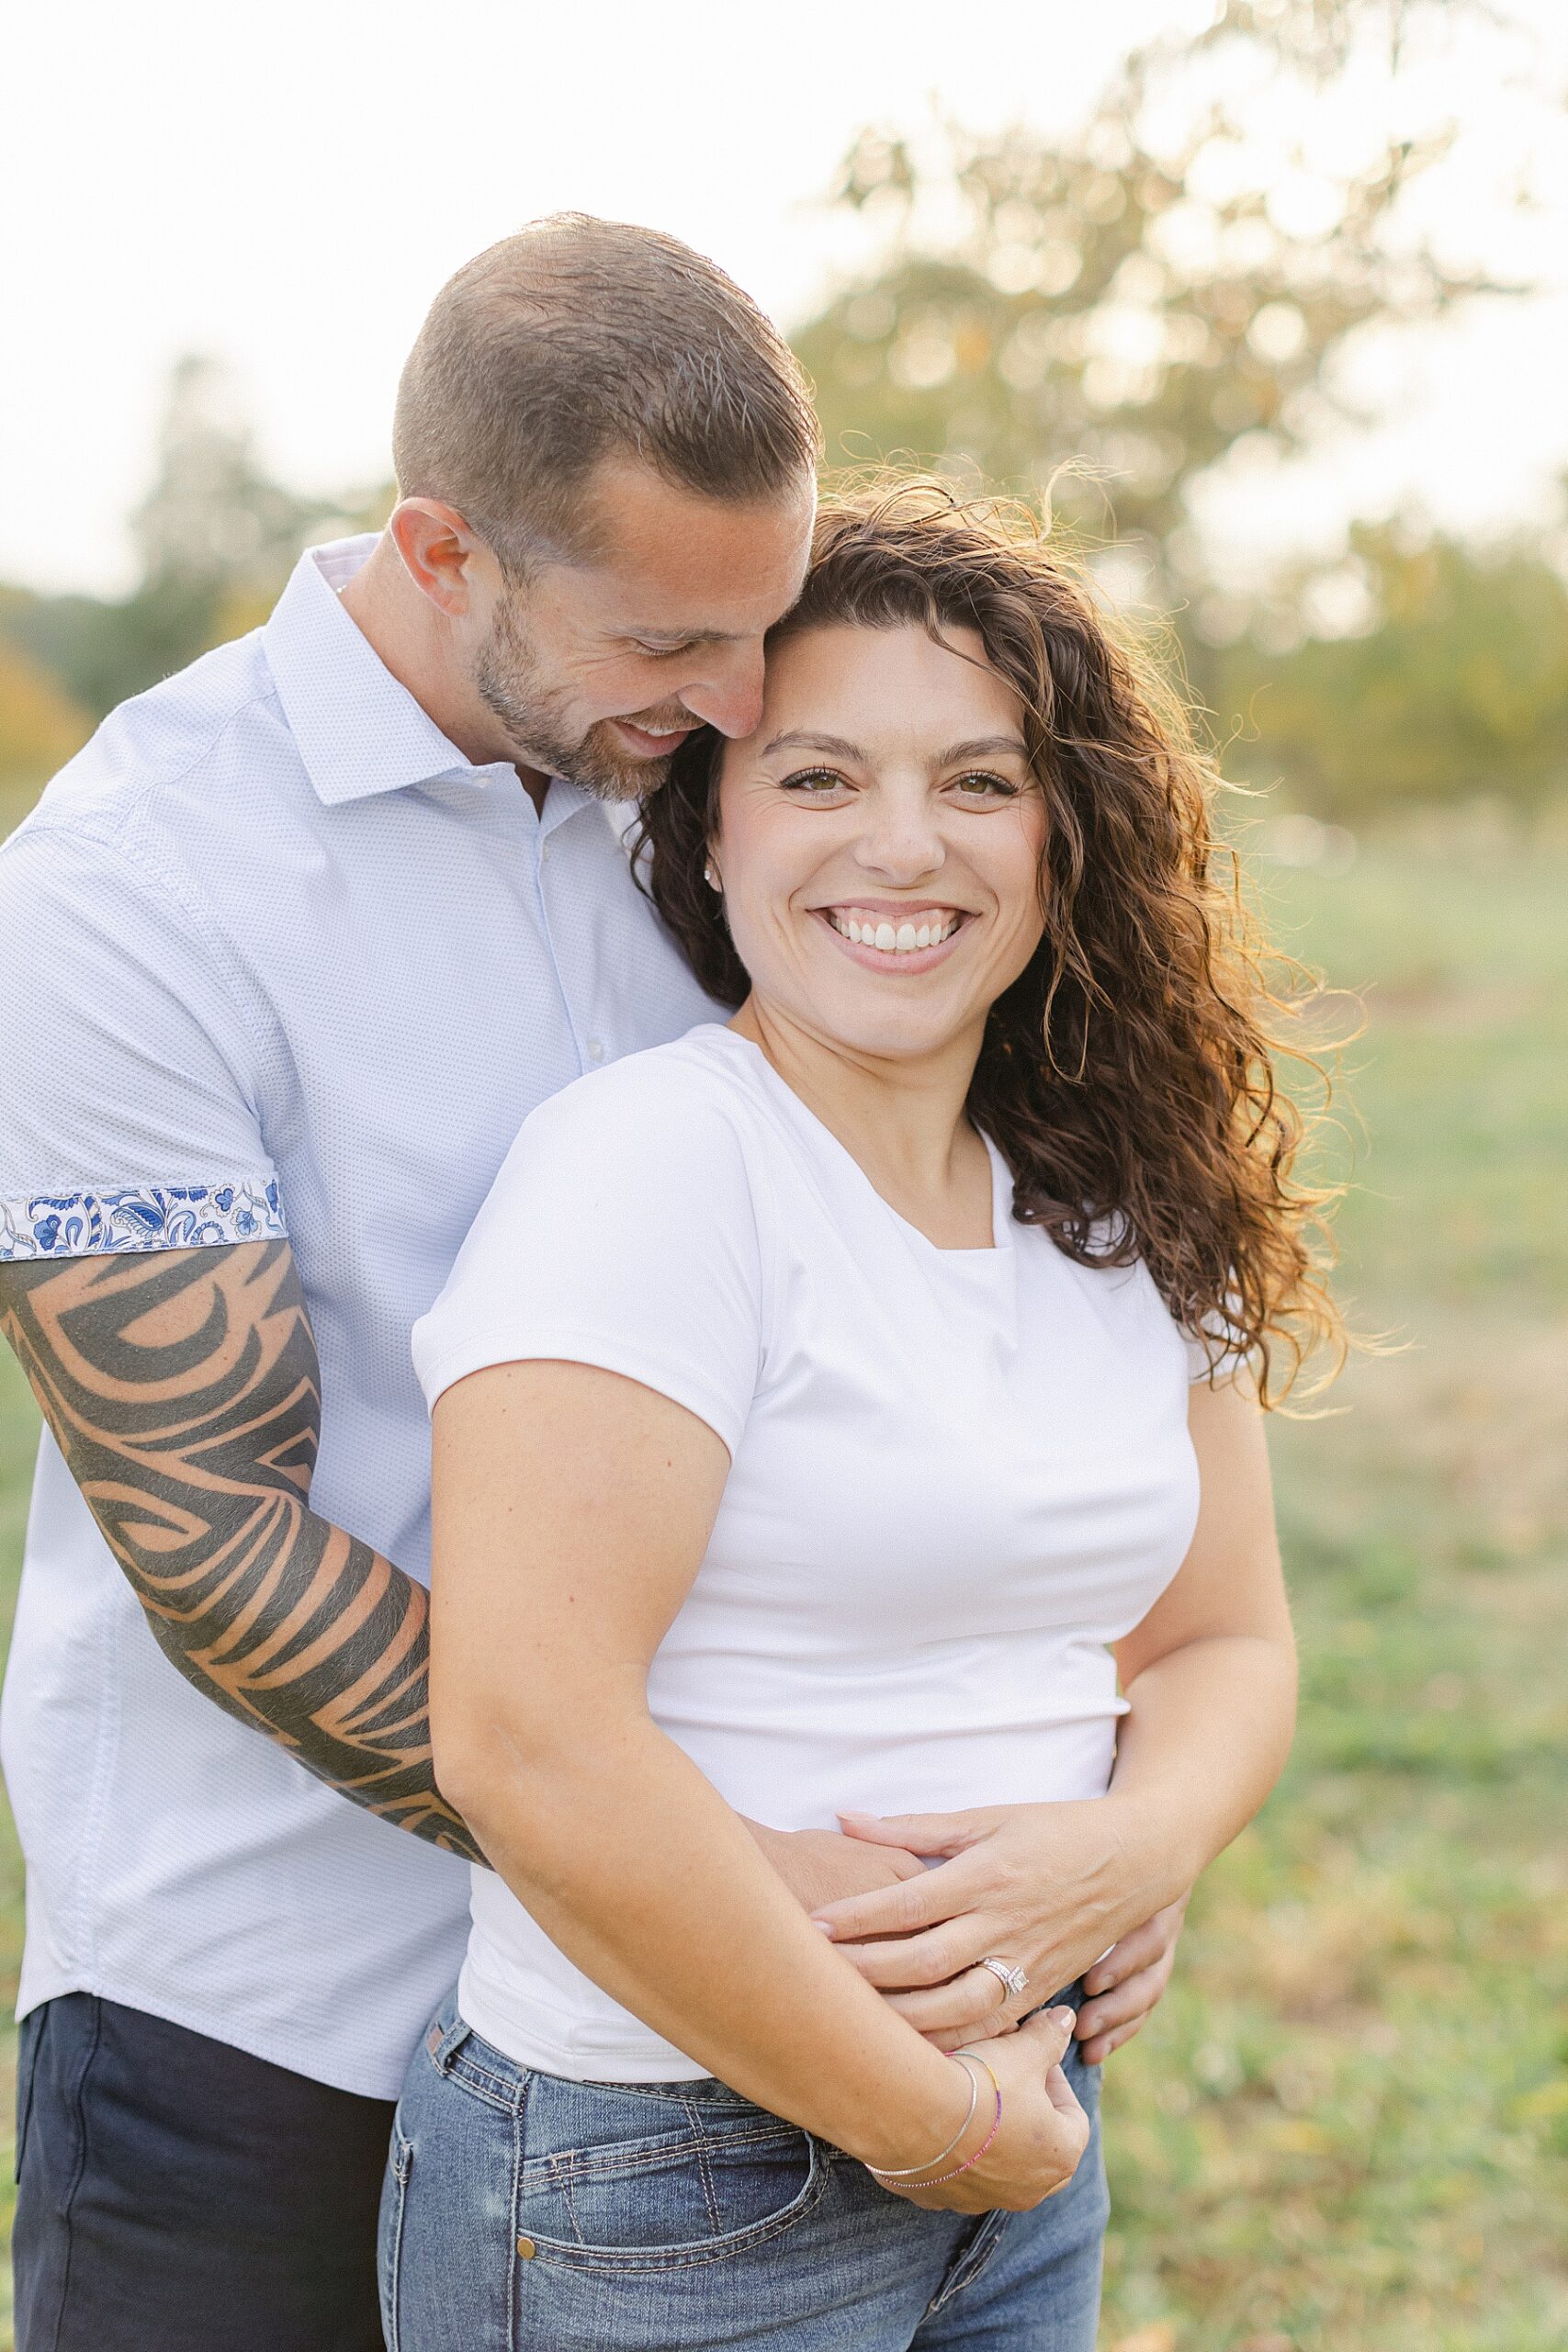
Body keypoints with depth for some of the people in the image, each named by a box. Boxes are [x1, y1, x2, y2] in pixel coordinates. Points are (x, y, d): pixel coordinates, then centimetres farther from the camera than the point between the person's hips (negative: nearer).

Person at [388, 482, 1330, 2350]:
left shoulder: (1124, 1211, 5)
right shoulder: (646, 1163, -17)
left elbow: (1227, 1641, 9)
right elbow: (522, 1737, -24)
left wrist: (1126, 1850, -13)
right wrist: (918, 2116, -17)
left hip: (1018, 2120, 6)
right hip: (654, 2192, -6)